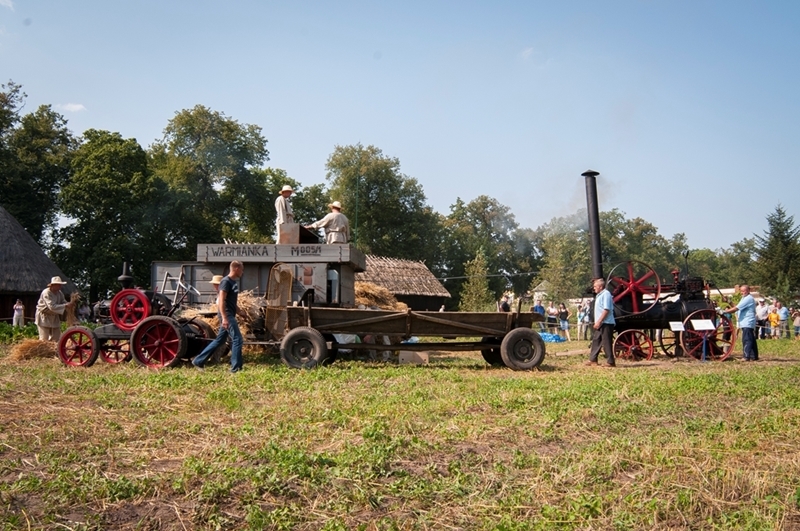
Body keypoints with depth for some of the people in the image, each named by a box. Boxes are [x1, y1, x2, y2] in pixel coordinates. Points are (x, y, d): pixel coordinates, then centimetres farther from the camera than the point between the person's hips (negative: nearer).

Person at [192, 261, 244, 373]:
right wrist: (224, 318, -27)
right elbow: (221, 300, -20)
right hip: (227, 315, -10)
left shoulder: (234, 282, 16)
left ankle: (198, 361, 19)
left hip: (230, 315, 10)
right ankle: (236, 367, -2)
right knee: (237, 339, -8)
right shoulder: (226, 281, -13)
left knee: (219, 340, 13)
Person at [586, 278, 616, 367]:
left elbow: (606, 310, -21)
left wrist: (599, 321, -22)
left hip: (606, 323, -10)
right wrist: (597, 322, 19)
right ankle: (593, 360, 19)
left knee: (606, 343, -6)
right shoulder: (599, 295, 17)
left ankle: (611, 362, 0)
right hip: (600, 323, 10)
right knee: (596, 341, 13)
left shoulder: (606, 294, -14)